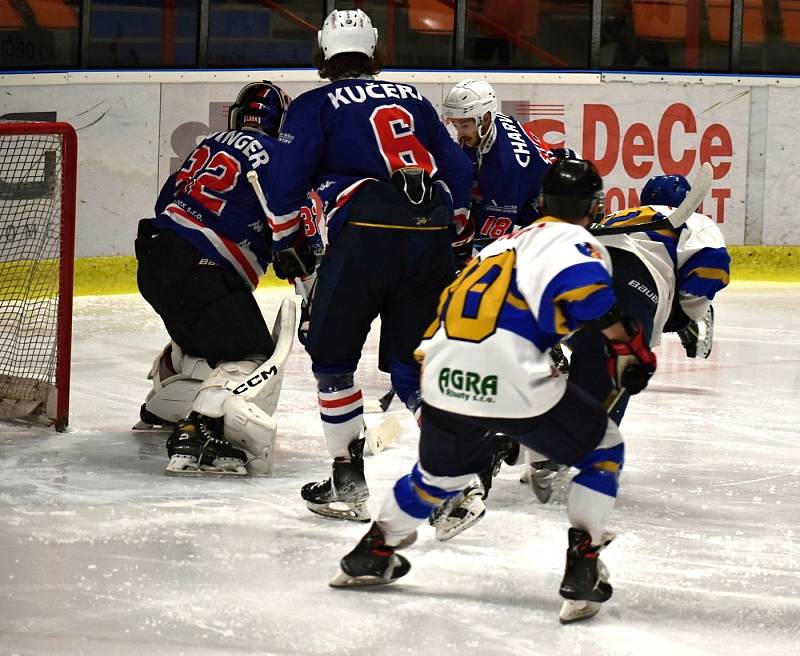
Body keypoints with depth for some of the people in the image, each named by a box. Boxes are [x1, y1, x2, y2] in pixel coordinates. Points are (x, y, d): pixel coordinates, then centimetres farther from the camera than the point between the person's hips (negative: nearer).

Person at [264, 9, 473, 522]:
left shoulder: (316, 105, 11)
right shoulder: (410, 98, 24)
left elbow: (286, 180, 1)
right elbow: (457, 169, 22)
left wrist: (289, 243, 14)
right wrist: (449, 235, 32)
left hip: (366, 233, -4)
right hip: (431, 235, 4)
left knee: (332, 354, 11)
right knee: (414, 361, 14)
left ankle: (348, 483, 9)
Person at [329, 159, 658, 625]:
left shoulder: (508, 243, 28)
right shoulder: (576, 241, 4)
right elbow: (584, 286, -18)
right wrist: (627, 345, -7)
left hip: (444, 376, 7)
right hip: (514, 381, -7)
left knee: (441, 472, 33)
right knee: (603, 449, 13)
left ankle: (371, 555, 43)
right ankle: (582, 571, 3)